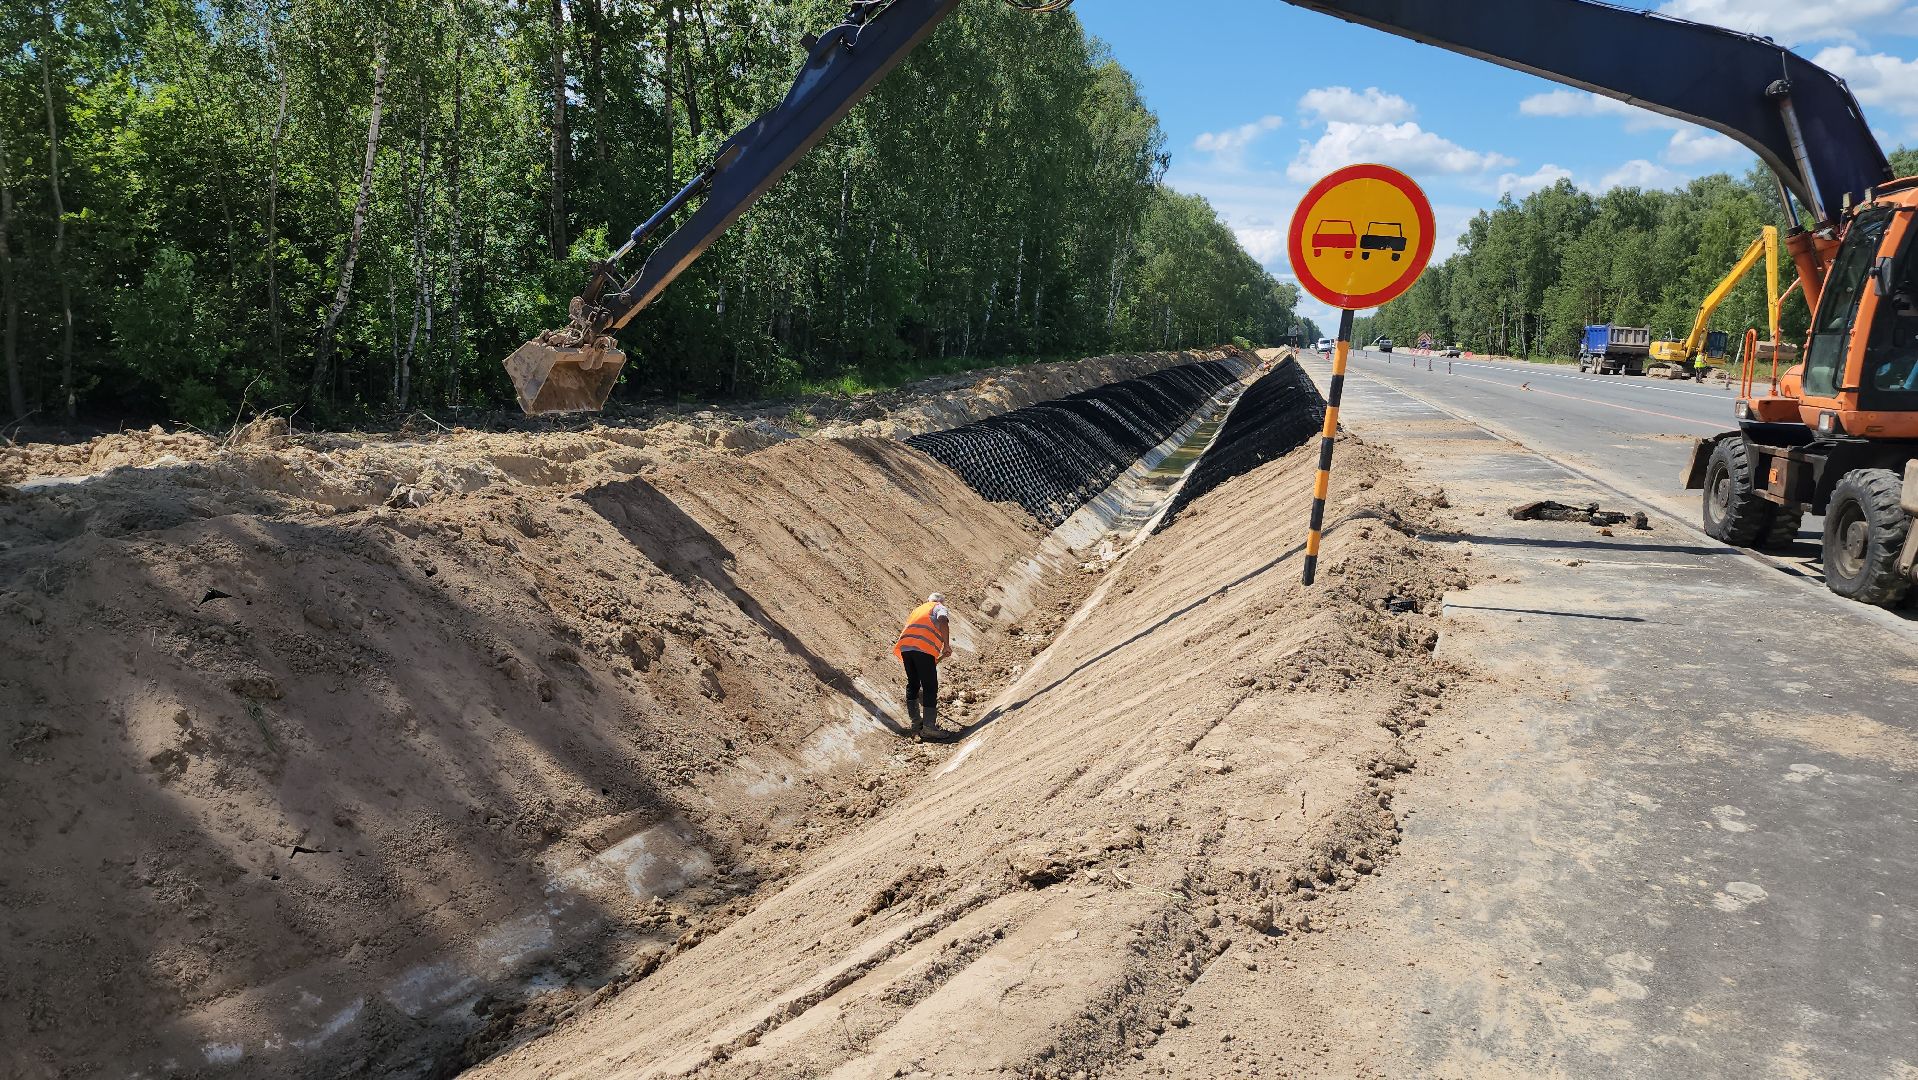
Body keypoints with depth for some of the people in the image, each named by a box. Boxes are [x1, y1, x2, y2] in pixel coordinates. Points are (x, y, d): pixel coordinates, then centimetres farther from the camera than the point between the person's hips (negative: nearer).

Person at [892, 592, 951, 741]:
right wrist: (947, 645, -7)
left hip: (905, 646, 6)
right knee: (930, 687, -3)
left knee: (912, 684, 18)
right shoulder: (940, 608, 16)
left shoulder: (917, 609, 36)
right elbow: (942, 621, -10)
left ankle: (916, 722, 21)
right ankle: (929, 726, -8)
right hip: (924, 649, -6)